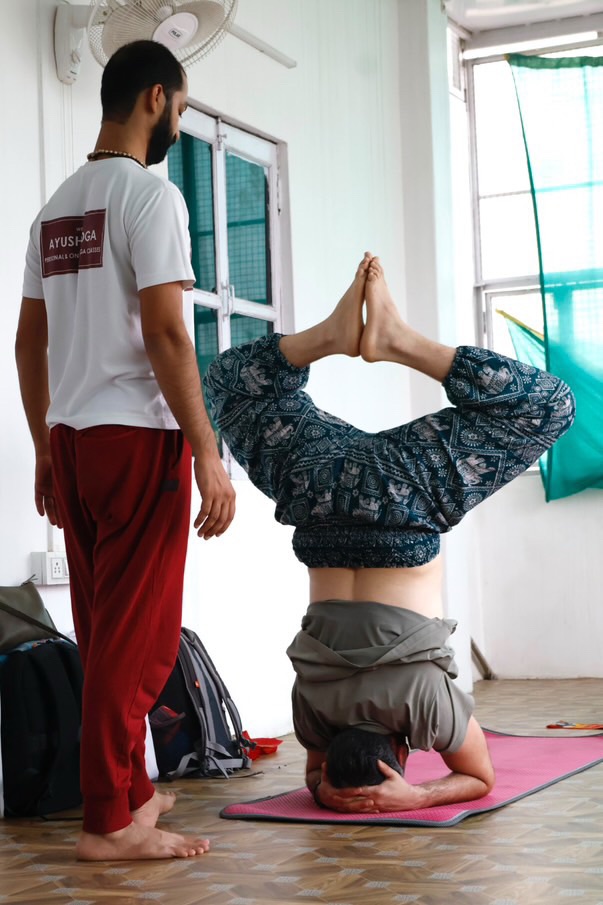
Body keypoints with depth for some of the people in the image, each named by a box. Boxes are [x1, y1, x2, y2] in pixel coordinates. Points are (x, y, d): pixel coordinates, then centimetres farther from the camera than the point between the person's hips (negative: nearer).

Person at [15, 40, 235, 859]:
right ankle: (110, 821, -2)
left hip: (73, 440, 8)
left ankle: (127, 791, 27)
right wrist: (208, 454, -15)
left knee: (106, 633, 15)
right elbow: (165, 334, -17)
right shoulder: (150, 193, -9)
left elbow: (30, 342, 17)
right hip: (137, 435, -8)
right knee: (138, 637, -4)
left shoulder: (56, 207, 16)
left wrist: (45, 450, 22)